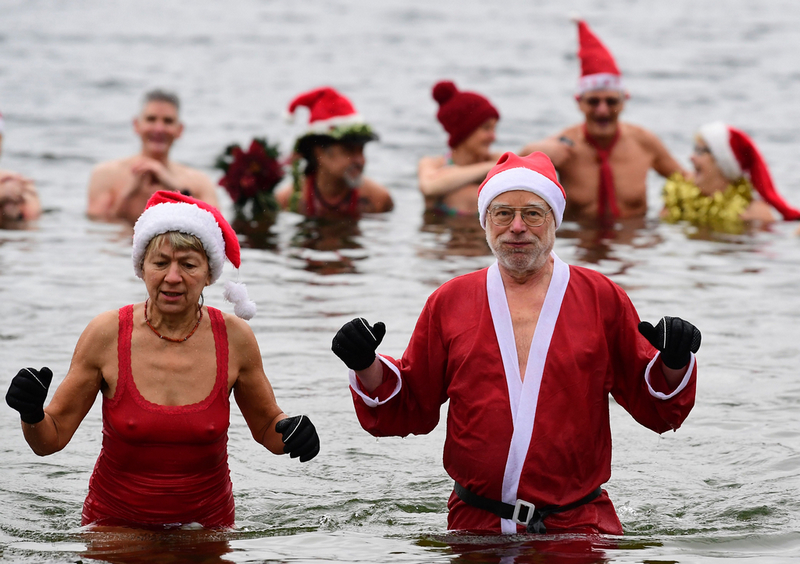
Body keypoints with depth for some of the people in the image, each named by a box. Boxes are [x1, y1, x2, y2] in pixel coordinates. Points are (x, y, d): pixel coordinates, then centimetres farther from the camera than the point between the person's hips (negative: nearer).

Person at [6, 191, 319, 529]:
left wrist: (293, 432, -12)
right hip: (114, 523, -2)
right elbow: (51, 439, -3)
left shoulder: (234, 338, -6)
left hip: (207, 523, 2)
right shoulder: (107, 334, -10)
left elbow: (266, 427, 10)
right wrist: (32, 415, -24)